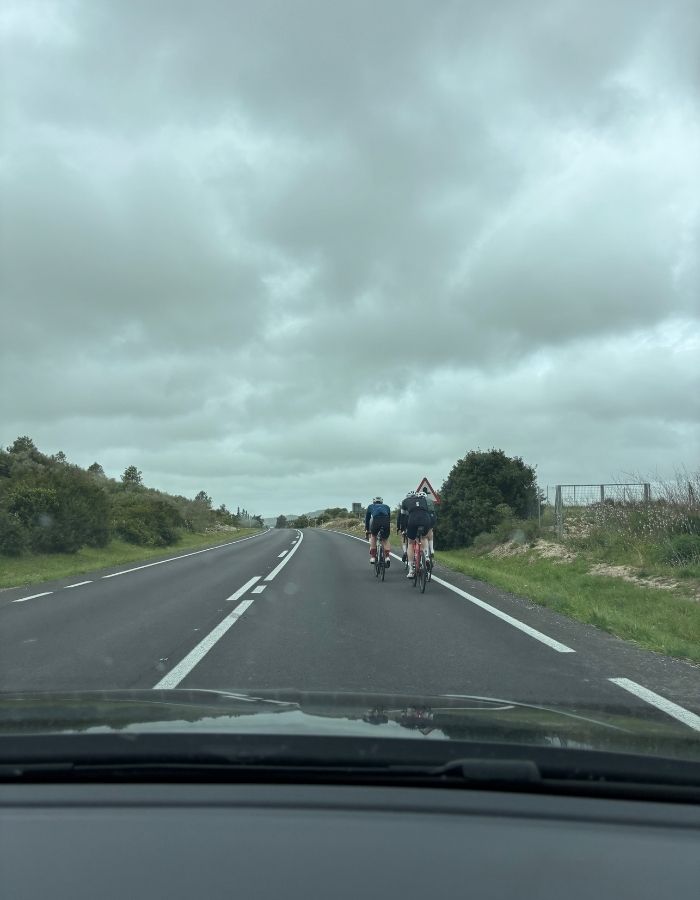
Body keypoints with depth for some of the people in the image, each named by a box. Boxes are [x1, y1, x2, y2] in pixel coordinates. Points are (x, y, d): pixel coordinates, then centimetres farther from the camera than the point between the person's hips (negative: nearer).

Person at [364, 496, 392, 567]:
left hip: (375, 520, -1)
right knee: (385, 539, 21)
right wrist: (388, 528, 53)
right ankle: (387, 557, 2)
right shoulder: (386, 506, 38)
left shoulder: (370, 506, 35)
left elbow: (367, 519, 39)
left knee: (373, 536, 26)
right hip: (386, 521, 1)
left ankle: (373, 557, 20)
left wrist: (366, 530, 49)